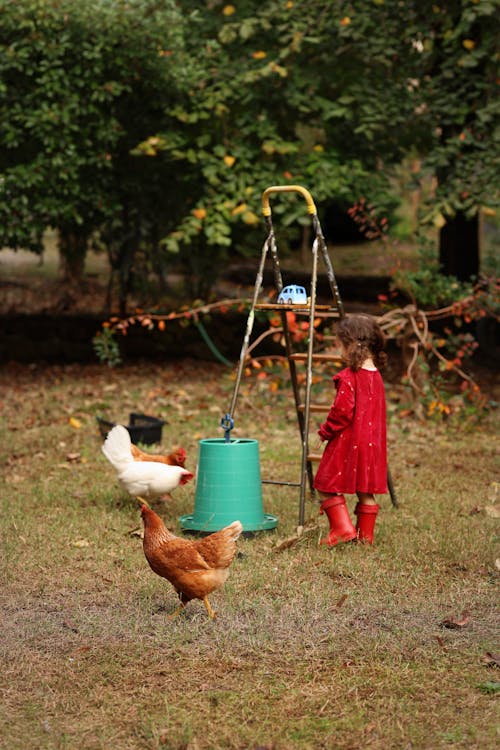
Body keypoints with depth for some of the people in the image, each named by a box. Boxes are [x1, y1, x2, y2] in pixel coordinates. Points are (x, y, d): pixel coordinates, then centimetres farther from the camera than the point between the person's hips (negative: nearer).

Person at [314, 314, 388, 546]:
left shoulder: (348, 377, -18)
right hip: (371, 443, 8)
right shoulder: (376, 377, 8)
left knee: (326, 486, 4)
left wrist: (325, 431, -5)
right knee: (366, 491, 13)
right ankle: (366, 534, 17)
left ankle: (342, 527, -3)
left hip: (348, 442, -8)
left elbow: (342, 412, -21)